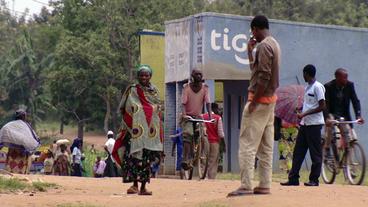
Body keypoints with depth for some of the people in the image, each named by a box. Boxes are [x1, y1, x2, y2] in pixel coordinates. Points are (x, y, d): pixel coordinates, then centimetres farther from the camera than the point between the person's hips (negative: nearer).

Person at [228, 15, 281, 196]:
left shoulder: (263, 46, -16)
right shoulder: (274, 44, 15)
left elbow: (263, 77, -22)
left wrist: (254, 101, -20)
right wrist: (250, 51, 16)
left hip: (260, 99, -10)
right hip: (271, 99, 10)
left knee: (247, 144, -10)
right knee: (266, 146, 10)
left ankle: (246, 186, -14)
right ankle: (264, 185, 11)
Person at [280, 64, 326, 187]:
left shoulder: (317, 87, -11)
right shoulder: (307, 88, 17)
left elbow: (322, 106, -16)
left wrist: (305, 114, -17)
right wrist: (301, 114, 10)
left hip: (314, 123, -9)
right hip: (305, 123, 9)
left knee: (315, 153, -2)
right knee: (298, 151, 6)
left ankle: (314, 179, 2)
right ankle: (293, 178, 8)